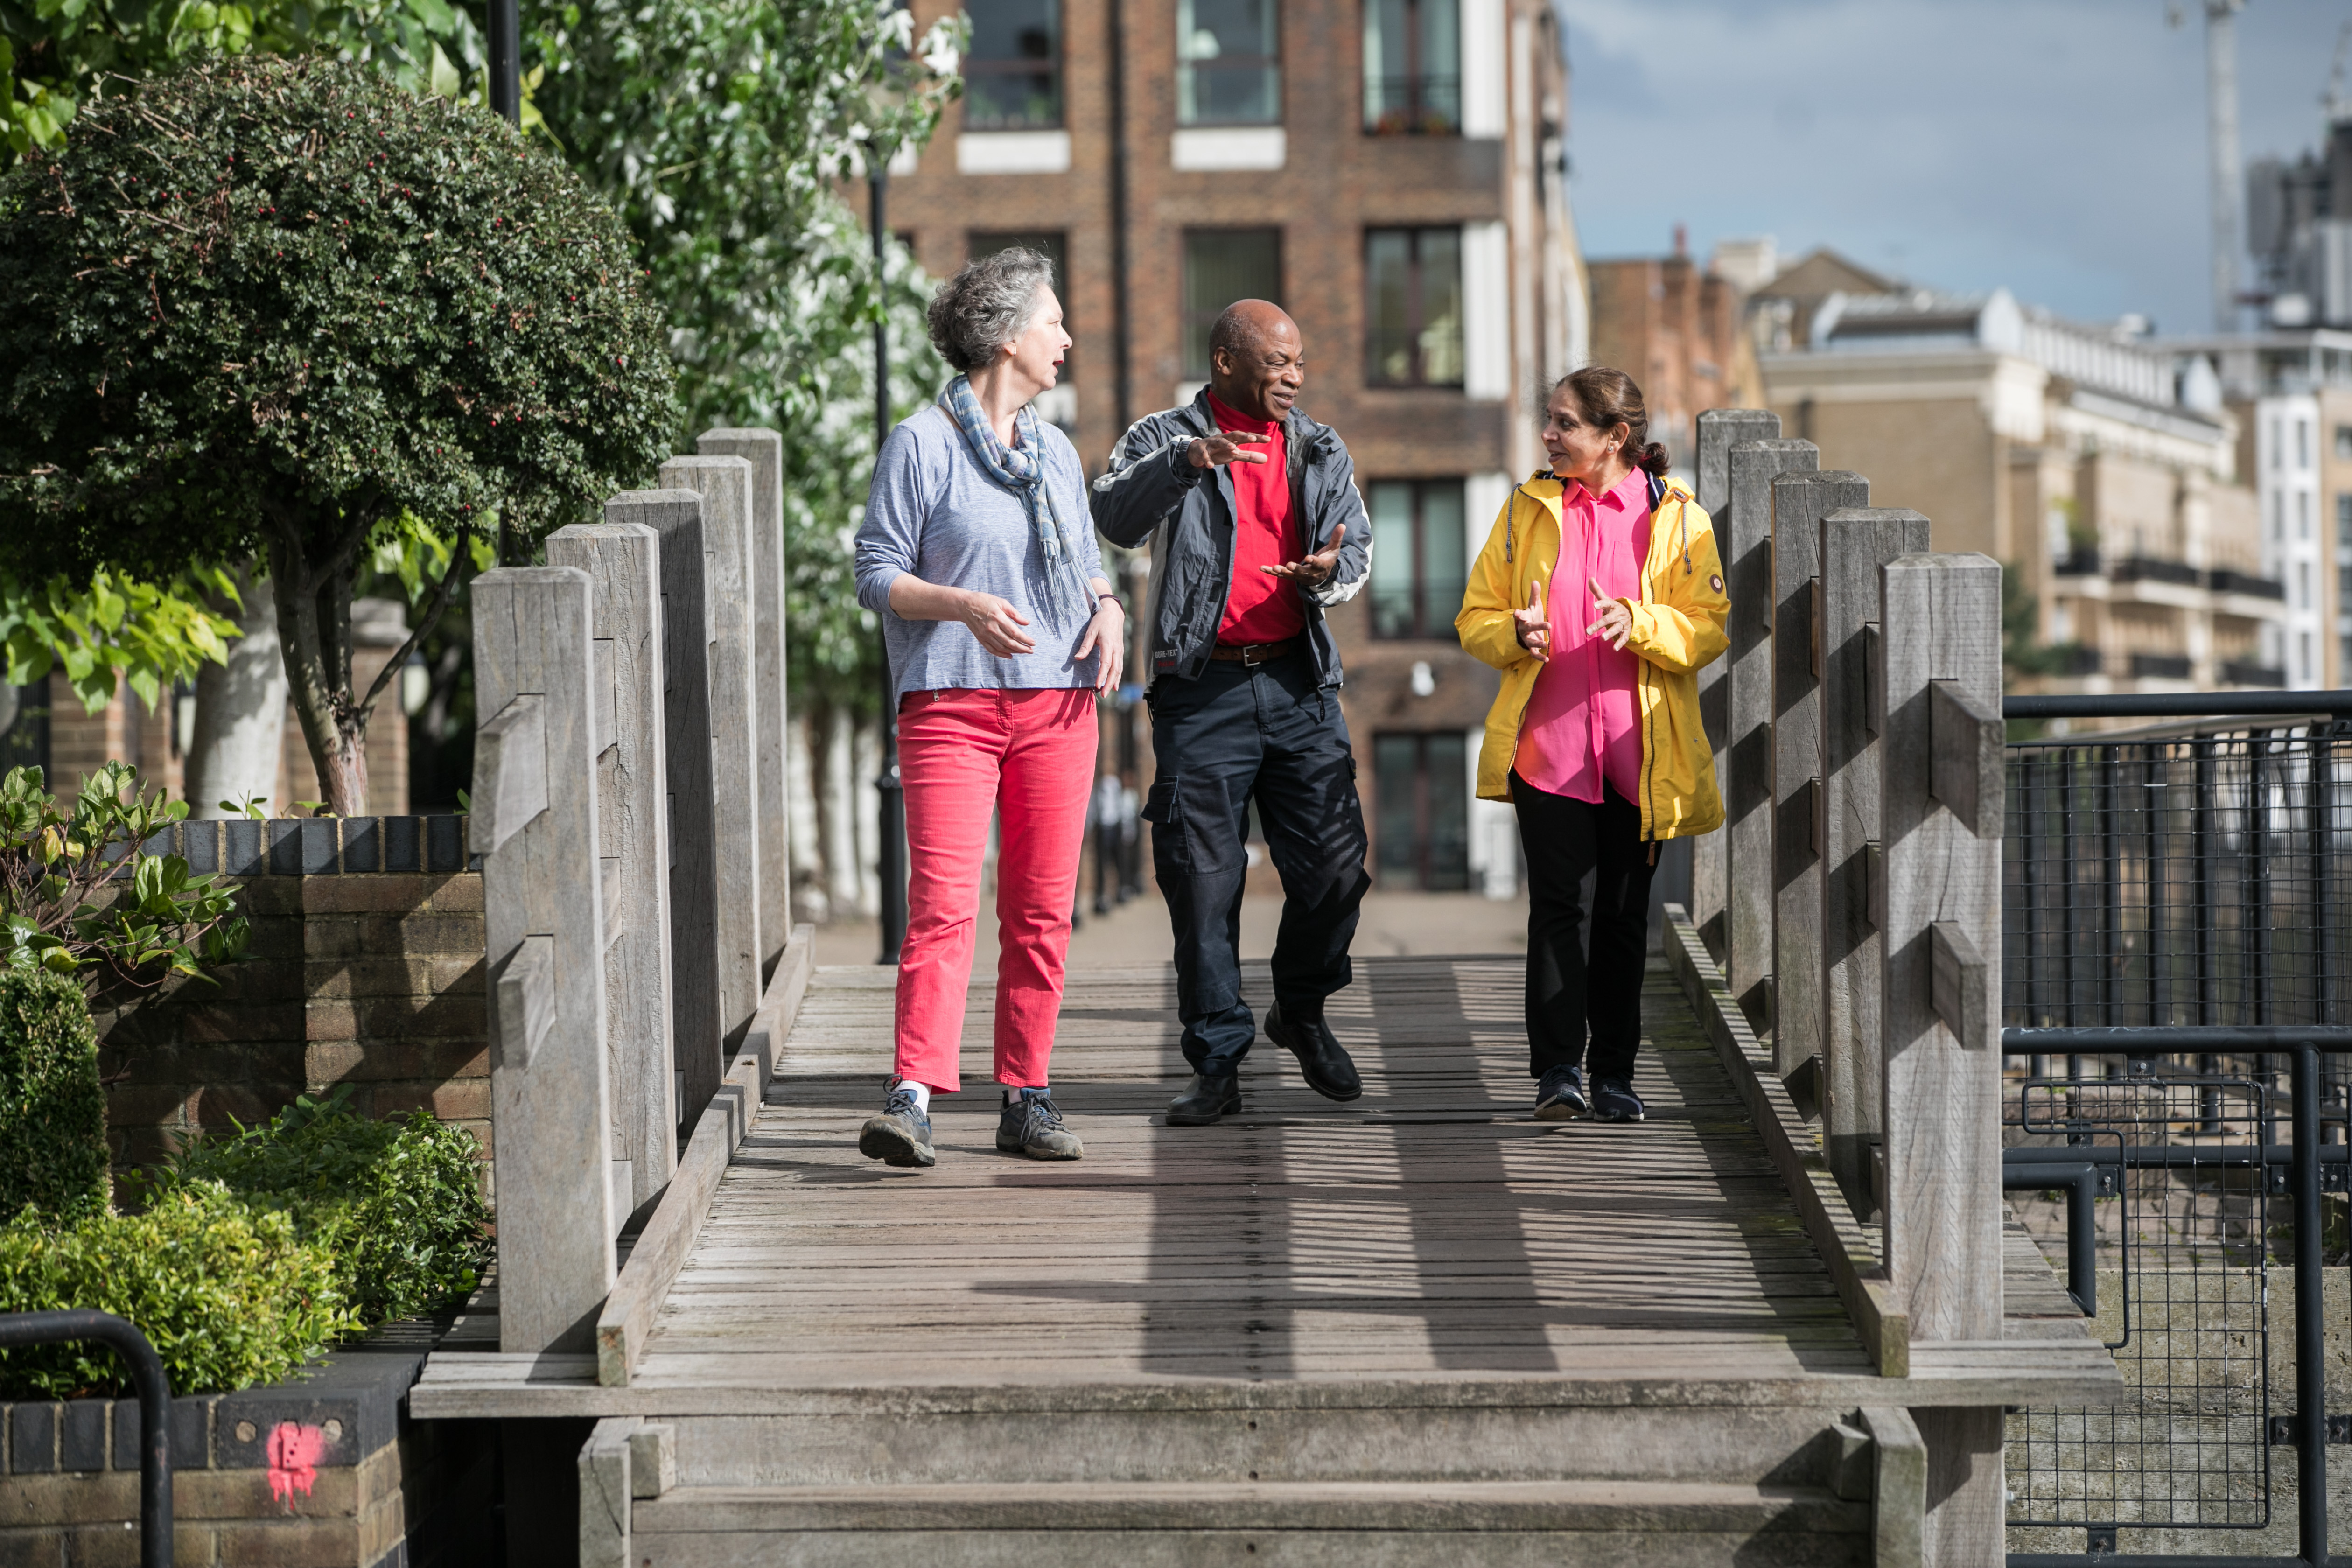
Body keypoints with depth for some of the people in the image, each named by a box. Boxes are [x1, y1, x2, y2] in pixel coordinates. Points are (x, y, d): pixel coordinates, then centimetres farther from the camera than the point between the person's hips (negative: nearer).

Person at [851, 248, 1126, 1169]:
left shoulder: (1057, 453, 17)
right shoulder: (923, 445, -1)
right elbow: (877, 573, -4)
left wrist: (1108, 608, 2)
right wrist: (966, 606, -19)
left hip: (1058, 704, 6)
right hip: (952, 702, -6)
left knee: (1042, 911, 4)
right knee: (942, 903, -15)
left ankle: (1027, 1101, 10)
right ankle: (912, 1101, -21)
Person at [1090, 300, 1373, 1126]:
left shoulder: (1319, 450, 15)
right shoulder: (1164, 439, 2)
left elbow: (1356, 543, 9)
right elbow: (1116, 517, -15)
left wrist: (1329, 570, -15)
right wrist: (1188, 460, -32)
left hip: (1298, 684, 3)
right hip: (1202, 691, -3)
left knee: (1335, 866, -1)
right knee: (1203, 879, -3)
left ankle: (1301, 1012, 25)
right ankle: (1218, 1063, 5)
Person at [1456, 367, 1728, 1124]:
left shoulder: (1675, 517, 2)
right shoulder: (1529, 508, 7)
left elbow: (1709, 629, -2)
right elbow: (1476, 615, 10)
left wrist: (1640, 623, -21)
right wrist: (1514, 635, -13)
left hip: (1638, 750, 0)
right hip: (1546, 742, 0)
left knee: (1623, 916, 7)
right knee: (1554, 904, -9)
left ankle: (1614, 1075, 16)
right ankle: (1557, 1072, -9)